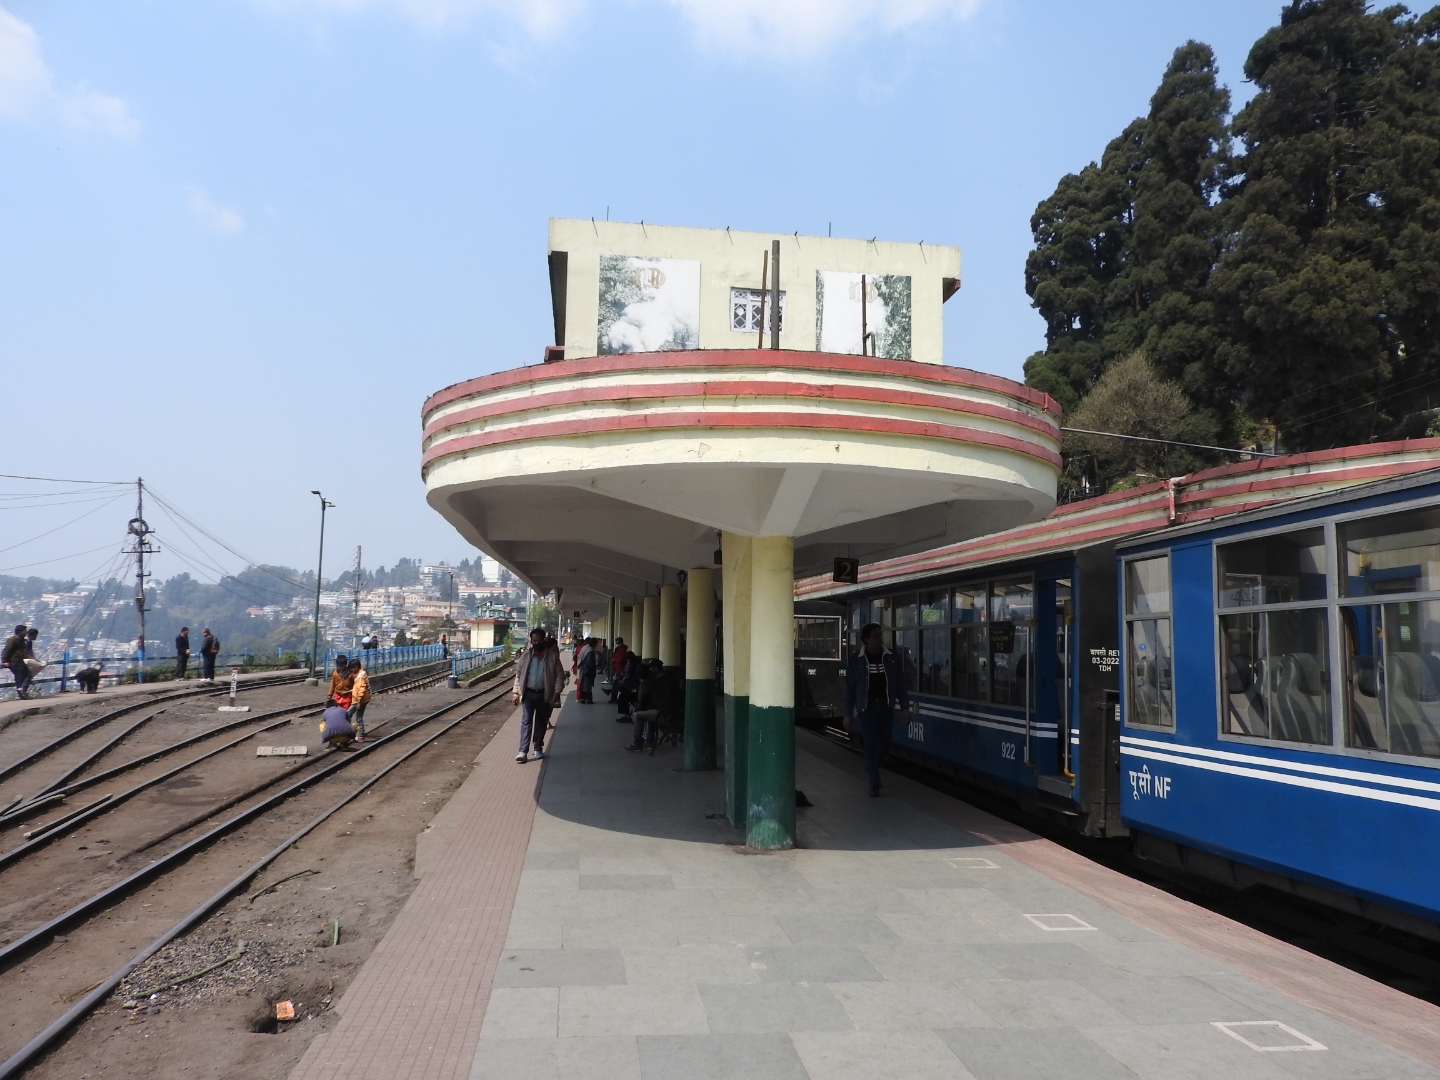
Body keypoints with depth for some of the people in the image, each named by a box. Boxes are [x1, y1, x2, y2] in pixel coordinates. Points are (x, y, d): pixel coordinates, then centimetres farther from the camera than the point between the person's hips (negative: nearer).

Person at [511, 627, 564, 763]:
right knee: (526, 721, -6)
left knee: (541, 722, 11)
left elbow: (559, 675, -2)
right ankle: (523, 751, -11)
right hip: (528, 693, 0)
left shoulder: (552, 656, -2)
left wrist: (557, 692, -11)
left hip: (544, 694, 0)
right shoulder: (526, 655, 2)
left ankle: (538, 748, 26)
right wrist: (516, 692, 3)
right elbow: (518, 674, 8)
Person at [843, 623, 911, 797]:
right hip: (866, 706, -3)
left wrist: (904, 707, 0)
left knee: (885, 744, 9)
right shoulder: (856, 660, -4)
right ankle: (874, 783, 3)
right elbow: (850, 688, -1)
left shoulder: (891, 658, 2)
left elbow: (900, 684, 6)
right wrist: (848, 713, -2)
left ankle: (870, 768, 37)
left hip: (886, 706, 3)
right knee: (871, 744, -5)